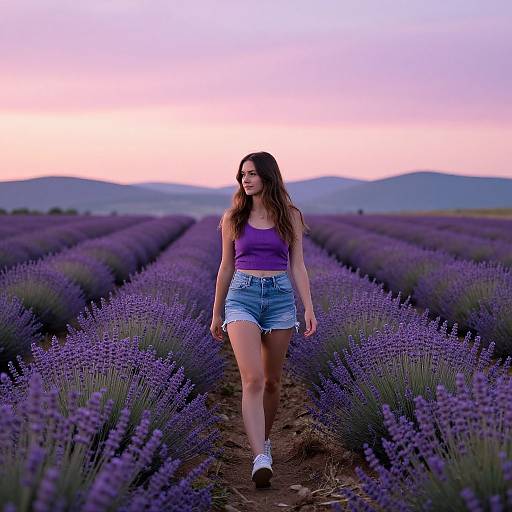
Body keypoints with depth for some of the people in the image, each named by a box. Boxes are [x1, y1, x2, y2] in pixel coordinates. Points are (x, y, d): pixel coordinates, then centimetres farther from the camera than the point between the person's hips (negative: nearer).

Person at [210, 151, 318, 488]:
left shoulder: (290, 216, 4)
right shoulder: (233, 217, 5)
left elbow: (297, 266, 5)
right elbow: (226, 267, 11)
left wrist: (309, 308, -5)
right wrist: (216, 313, 14)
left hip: (281, 297, 1)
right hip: (242, 297, -1)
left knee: (272, 380, 10)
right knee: (253, 379, -16)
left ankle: (264, 440, 33)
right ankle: (261, 460, -22)